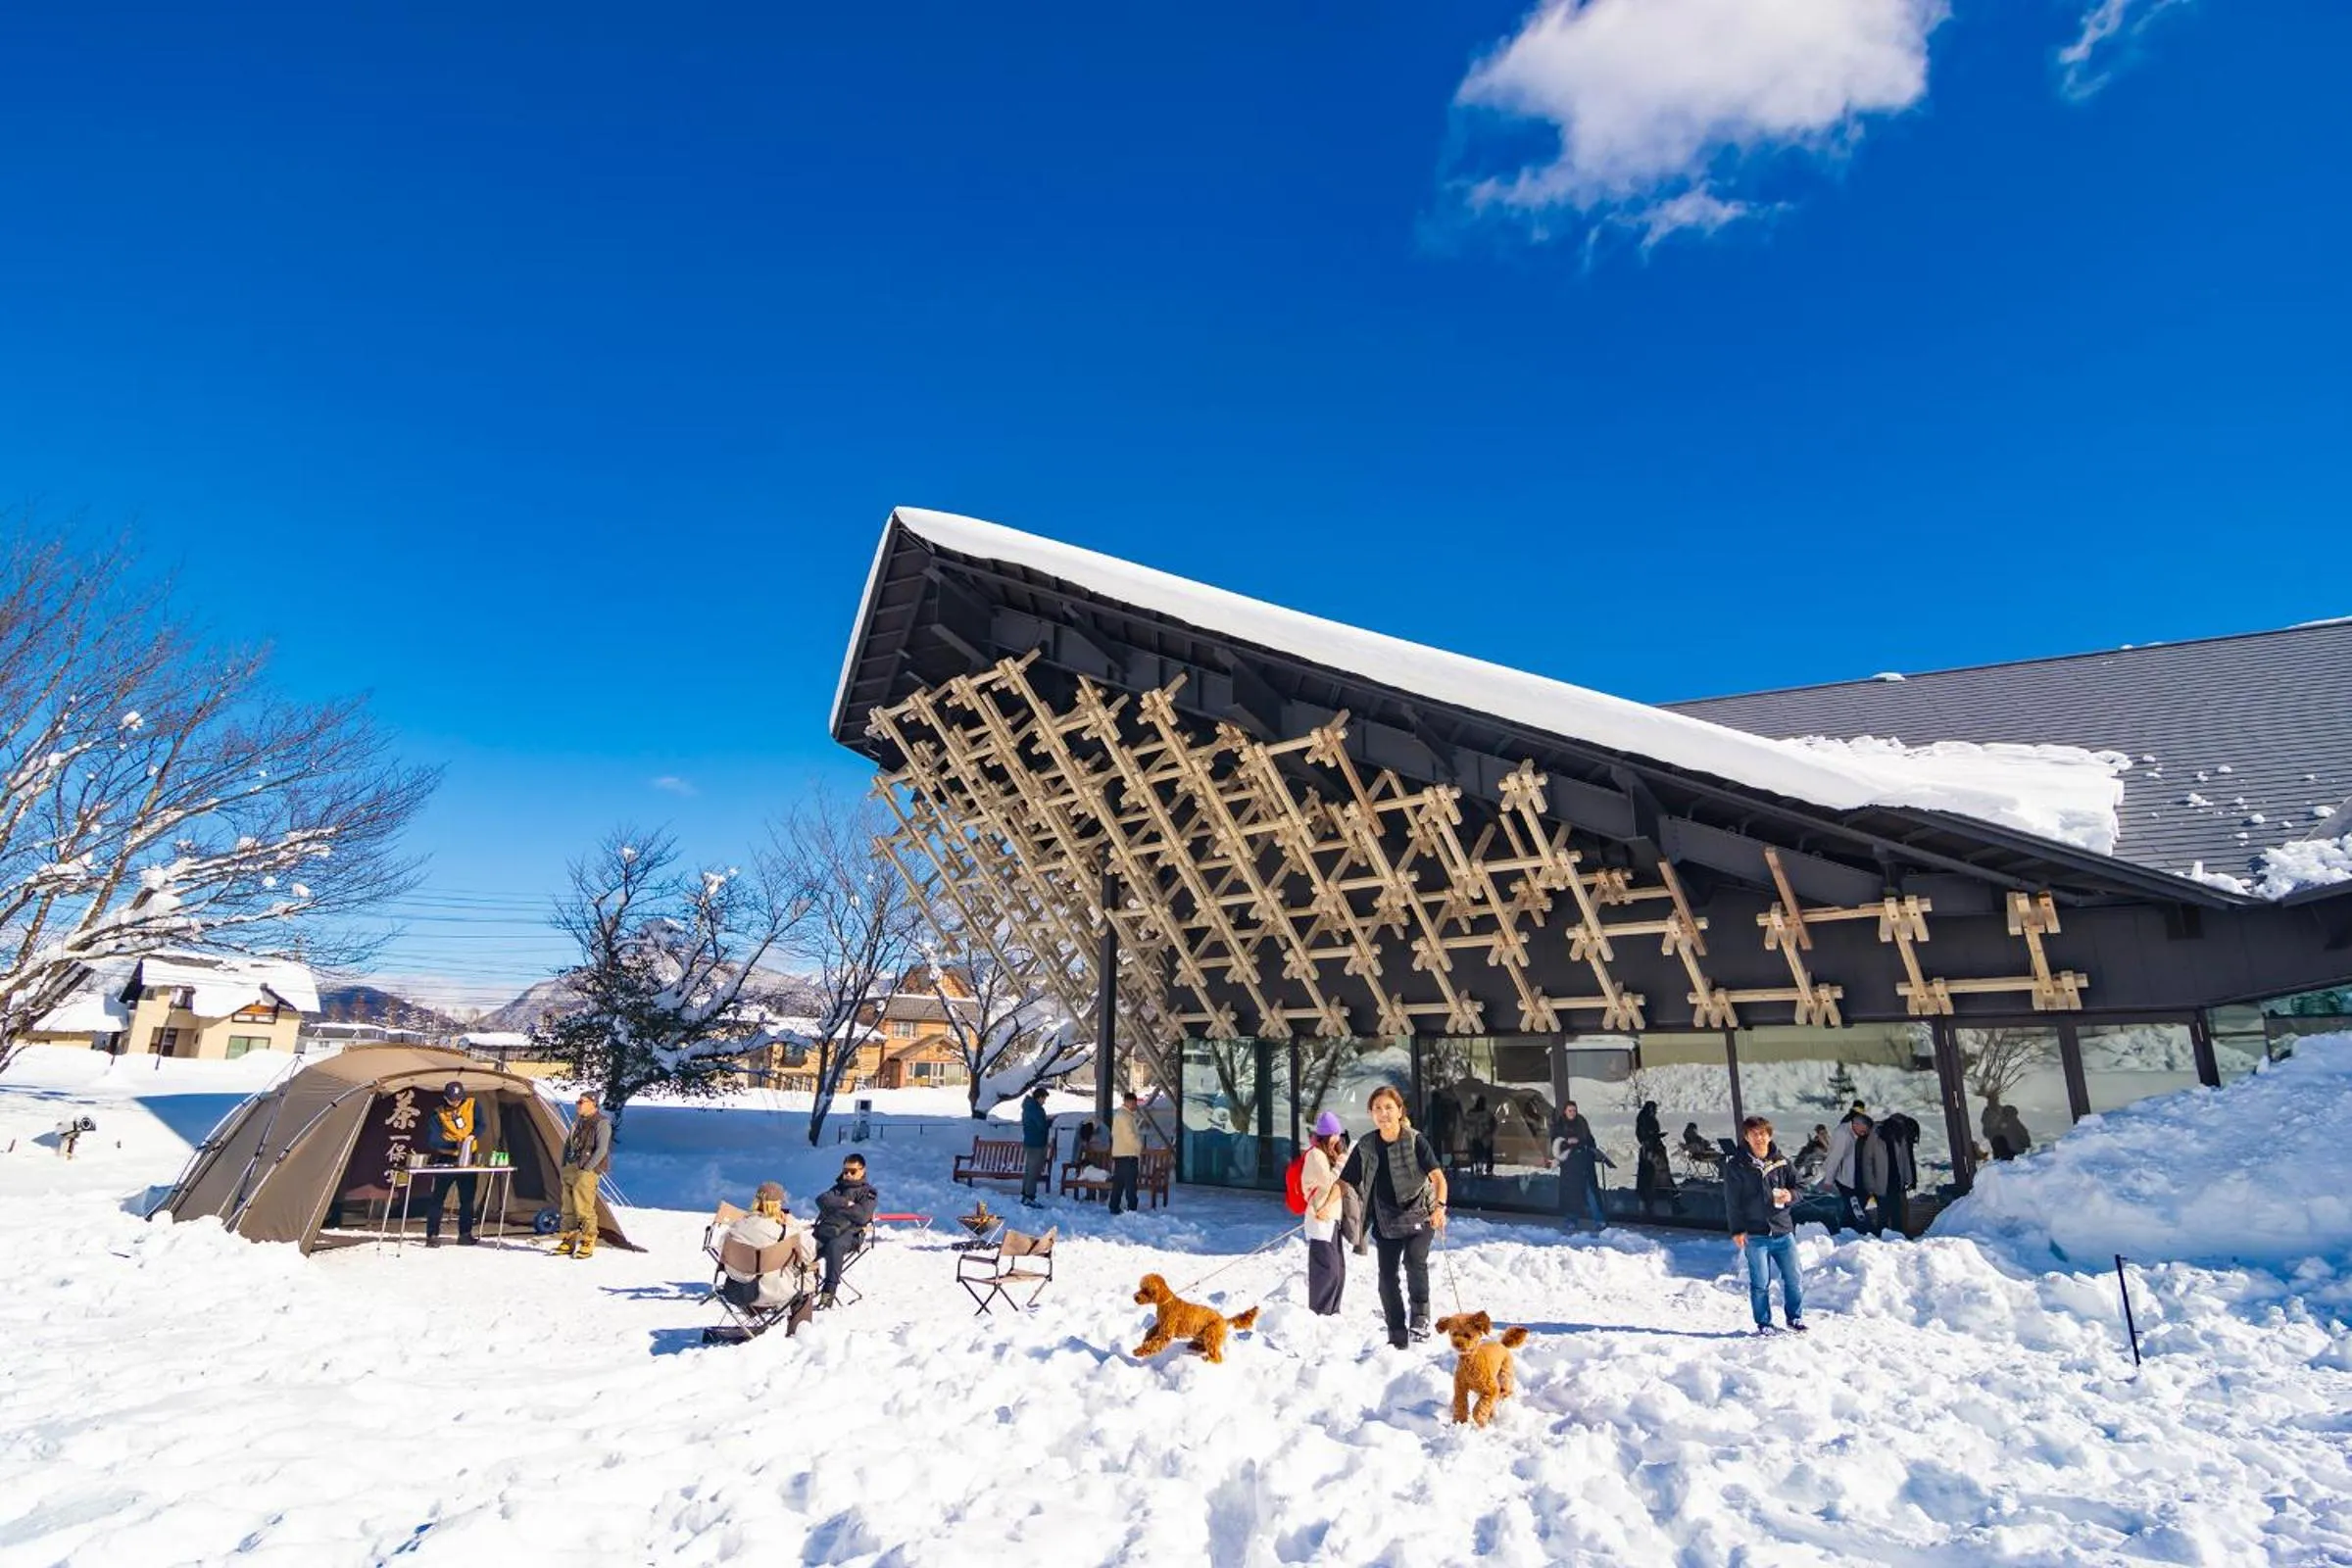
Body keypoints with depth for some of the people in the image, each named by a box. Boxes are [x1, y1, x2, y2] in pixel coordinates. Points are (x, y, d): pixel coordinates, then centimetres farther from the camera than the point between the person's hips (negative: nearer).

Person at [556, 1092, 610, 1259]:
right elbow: (568, 1145, 23)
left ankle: (588, 1244, -2)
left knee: (584, 1208, -11)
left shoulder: (601, 1123, -10)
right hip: (571, 1168, 8)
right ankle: (568, 1242, 21)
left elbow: (601, 1150, -16)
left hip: (587, 1171, -8)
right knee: (569, 1208, 12)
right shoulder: (578, 1122, 16)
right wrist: (563, 1169, 15)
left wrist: (586, 1169, -17)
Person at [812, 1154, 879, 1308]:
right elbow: (822, 1199, 7)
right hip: (826, 1229, 5)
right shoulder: (838, 1188, 28)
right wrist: (845, 1203, -5)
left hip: (849, 1233, -4)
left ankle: (829, 1291, -36)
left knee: (834, 1245, -37)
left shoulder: (869, 1192, 12)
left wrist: (836, 1207, 2)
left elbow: (862, 1216, -6)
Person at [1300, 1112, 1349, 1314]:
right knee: (1326, 1268, -9)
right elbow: (1328, 1180, -19)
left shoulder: (1331, 1154, 16)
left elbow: (1340, 1183, 5)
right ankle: (1319, 1313, -2)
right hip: (1320, 1218, -9)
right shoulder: (1315, 1154, -10)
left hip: (1332, 1217, 9)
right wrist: (1342, 1163, -10)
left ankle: (1331, 1311, 22)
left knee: (1338, 1268, 13)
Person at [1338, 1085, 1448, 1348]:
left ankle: (1421, 1317, -11)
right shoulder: (1366, 1146, -3)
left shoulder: (1415, 1141, -13)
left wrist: (1440, 1206, -40)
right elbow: (1345, 1181, -1)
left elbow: (1437, 1176, -22)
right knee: (1387, 1277, 2)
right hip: (1387, 1221, 4)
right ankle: (1397, 1336, 16)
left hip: (1420, 1215, -3)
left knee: (1414, 1259, -27)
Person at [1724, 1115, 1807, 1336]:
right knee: (1760, 1283, 3)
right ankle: (1763, 1324, 17)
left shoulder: (1781, 1163, 4)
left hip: (1783, 1230, 3)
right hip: (1755, 1234, -3)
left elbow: (1797, 1187, 12)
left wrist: (1790, 1196, -12)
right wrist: (1737, 1230, -9)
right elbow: (1732, 1201, -4)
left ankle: (1795, 1317, 30)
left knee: (1793, 1278, 9)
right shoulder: (1736, 1166, -4)